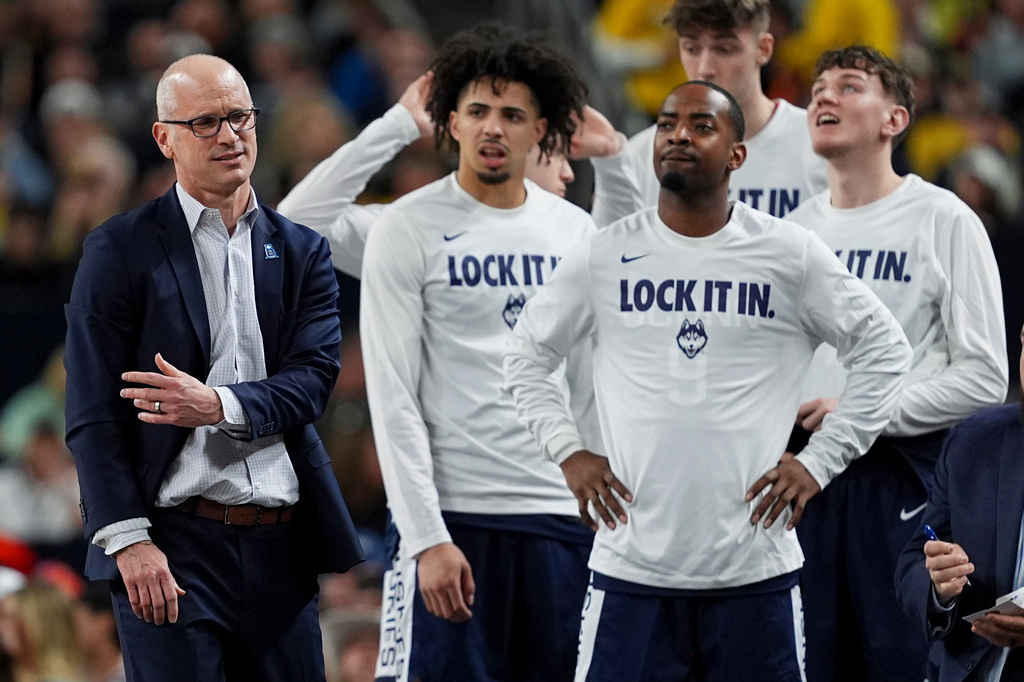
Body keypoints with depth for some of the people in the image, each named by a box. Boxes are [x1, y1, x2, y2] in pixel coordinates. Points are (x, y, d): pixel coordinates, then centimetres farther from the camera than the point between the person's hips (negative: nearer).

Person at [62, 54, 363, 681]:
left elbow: (312, 381, 2)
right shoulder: (121, 249, 3)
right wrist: (128, 539, -13)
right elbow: (94, 412, -3)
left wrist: (221, 406, -17)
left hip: (281, 551, 4)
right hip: (172, 546, -4)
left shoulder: (303, 253, 14)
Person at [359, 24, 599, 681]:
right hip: (455, 517, -4)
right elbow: (393, 398, -7)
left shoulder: (576, 232, 11)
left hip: (563, 516, 4)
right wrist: (428, 537, -15)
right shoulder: (408, 230, -2)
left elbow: (598, 389, 15)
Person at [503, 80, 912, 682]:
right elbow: (527, 354, 18)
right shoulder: (606, 257, 5)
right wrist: (568, 451, 5)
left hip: (755, 568, -1)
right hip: (632, 567, 1)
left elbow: (886, 351, 8)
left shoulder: (791, 255, 1)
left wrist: (819, 463, 2)